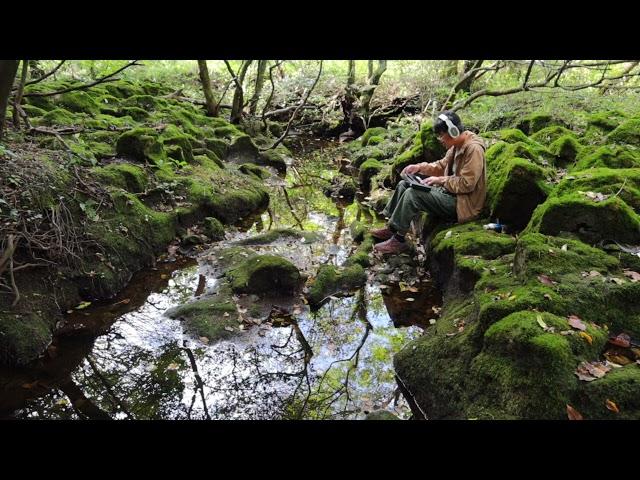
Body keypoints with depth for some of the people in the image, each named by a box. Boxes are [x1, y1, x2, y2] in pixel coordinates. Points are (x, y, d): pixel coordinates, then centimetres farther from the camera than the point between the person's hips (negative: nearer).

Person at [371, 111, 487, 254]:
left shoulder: (473, 149, -21)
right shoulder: (457, 146, 7)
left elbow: (467, 184, -26)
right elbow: (442, 165, 19)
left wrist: (440, 180, -19)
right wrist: (420, 167, 3)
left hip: (462, 203, -10)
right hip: (449, 191, 10)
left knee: (412, 194, -25)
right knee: (403, 185, 7)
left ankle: (398, 240, -16)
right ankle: (391, 228, 8)